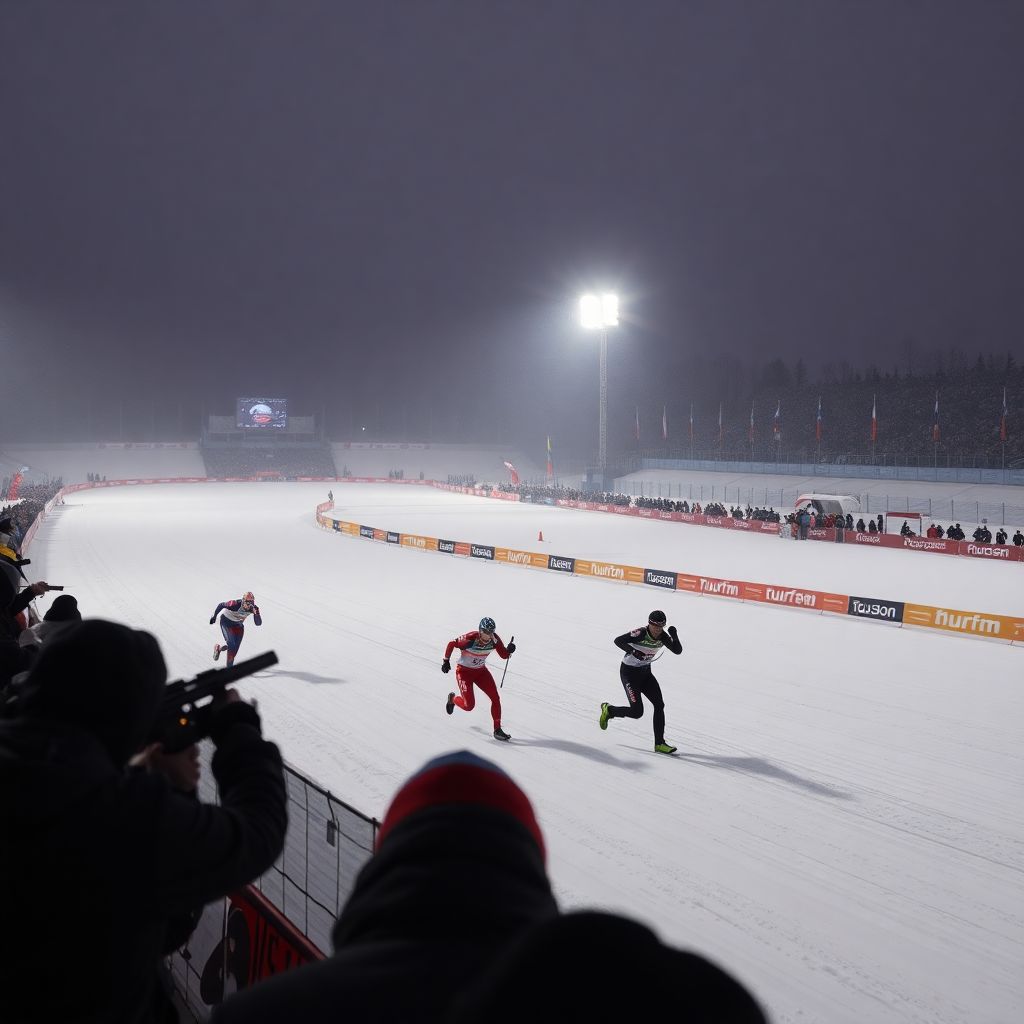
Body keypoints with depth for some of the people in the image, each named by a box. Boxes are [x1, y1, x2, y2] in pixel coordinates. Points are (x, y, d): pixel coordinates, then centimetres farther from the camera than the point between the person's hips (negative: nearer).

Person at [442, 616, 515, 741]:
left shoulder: (494, 639, -16)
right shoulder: (471, 638, -30)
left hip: (481, 671, 5)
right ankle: (453, 699, 24)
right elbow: (451, 644, -16)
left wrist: (509, 651, -30)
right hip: (464, 671, -5)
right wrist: (446, 661, -10)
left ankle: (497, 729, 3)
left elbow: (504, 655, -8)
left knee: (496, 698, -7)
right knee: (469, 705, -10)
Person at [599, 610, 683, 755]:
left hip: (645, 672, 7)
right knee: (637, 712, -11)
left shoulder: (663, 636, -5)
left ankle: (659, 743, 2)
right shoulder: (640, 633, -24)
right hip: (629, 672, -7)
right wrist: (633, 651, -39)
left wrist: (674, 635, -26)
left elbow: (678, 650, -10)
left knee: (659, 704, -5)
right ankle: (608, 710, 16)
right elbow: (618, 640, -29)